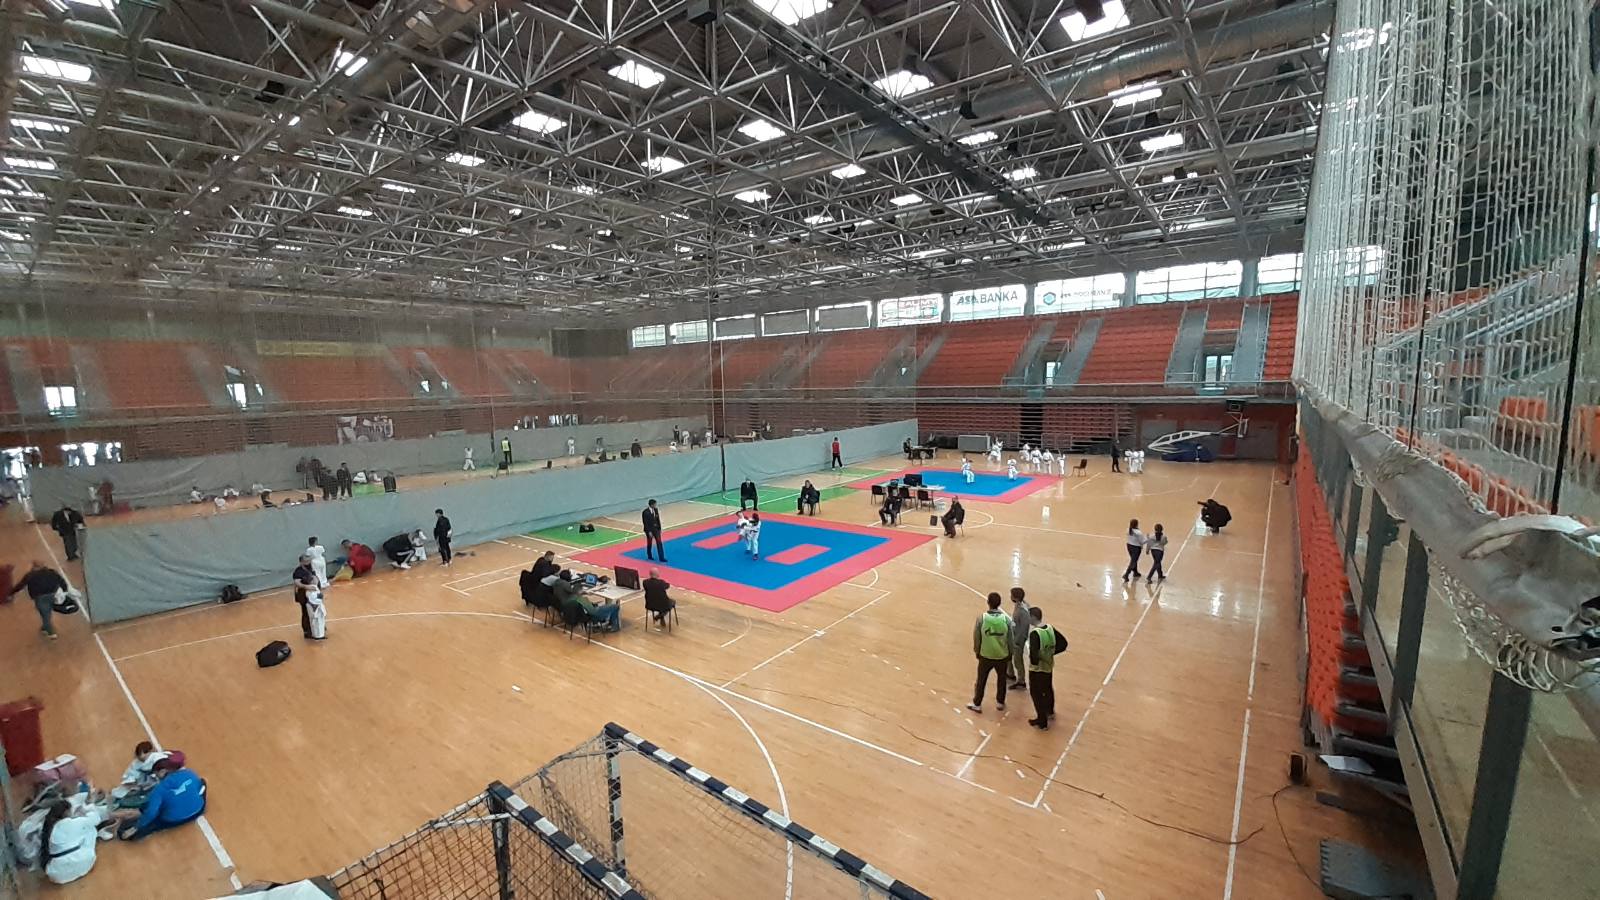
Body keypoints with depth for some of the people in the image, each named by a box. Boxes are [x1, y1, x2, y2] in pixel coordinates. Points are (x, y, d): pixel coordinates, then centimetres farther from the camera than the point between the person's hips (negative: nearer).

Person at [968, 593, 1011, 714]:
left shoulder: (981, 618, -18)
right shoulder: (1006, 619, -15)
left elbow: (976, 638, -9)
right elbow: (1010, 639, -5)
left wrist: (976, 651, 9)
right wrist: (1010, 654, 12)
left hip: (985, 655, -1)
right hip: (1002, 656, 1)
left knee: (981, 680, 16)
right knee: (1001, 679, 24)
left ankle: (977, 704, 28)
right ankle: (1000, 703, 38)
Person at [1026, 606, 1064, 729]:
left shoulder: (1034, 633, -29)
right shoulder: (1050, 628, -6)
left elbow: (1034, 654, -35)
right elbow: (1063, 643, 2)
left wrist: (1034, 661, -14)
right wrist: (1051, 652, 4)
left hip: (1037, 669, -8)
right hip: (1049, 666, 8)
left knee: (1037, 694, 9)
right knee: (1048, 689, 29)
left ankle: (1042, 722, 20)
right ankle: (1050, 712, 51)